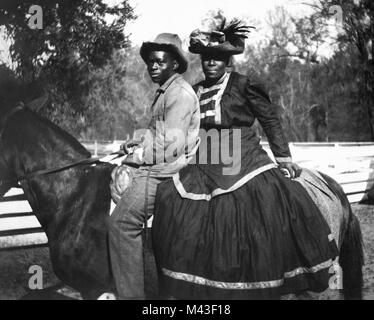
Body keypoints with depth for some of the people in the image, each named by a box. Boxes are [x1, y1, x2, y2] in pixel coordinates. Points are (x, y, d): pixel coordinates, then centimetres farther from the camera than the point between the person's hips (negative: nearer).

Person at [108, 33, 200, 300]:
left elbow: (171, 144, -21)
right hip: (155, 167, 10)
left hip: (164, 170, -10)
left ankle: (131, 294, 0)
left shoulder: (180, 93, -14)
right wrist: (140, 144, 8)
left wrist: (139, 155, -10)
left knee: (122, 223, -10)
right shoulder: (166, 91, 17)